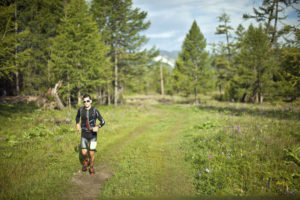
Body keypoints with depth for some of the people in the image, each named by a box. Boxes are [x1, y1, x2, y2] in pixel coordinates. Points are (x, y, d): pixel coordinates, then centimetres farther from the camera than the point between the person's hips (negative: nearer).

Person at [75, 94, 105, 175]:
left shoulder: (95, 111, -14)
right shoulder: (81, 109, -6)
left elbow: (103, 122, -8)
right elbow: (77, 116, 19)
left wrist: (98, 127, -28)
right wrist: (77, 124, 2)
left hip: (93, 134, -2)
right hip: (84, 135, 2)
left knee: (91, 153, 1)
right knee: (84, 152, -7)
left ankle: (91, 167, 27)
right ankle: (85, 161, 28)